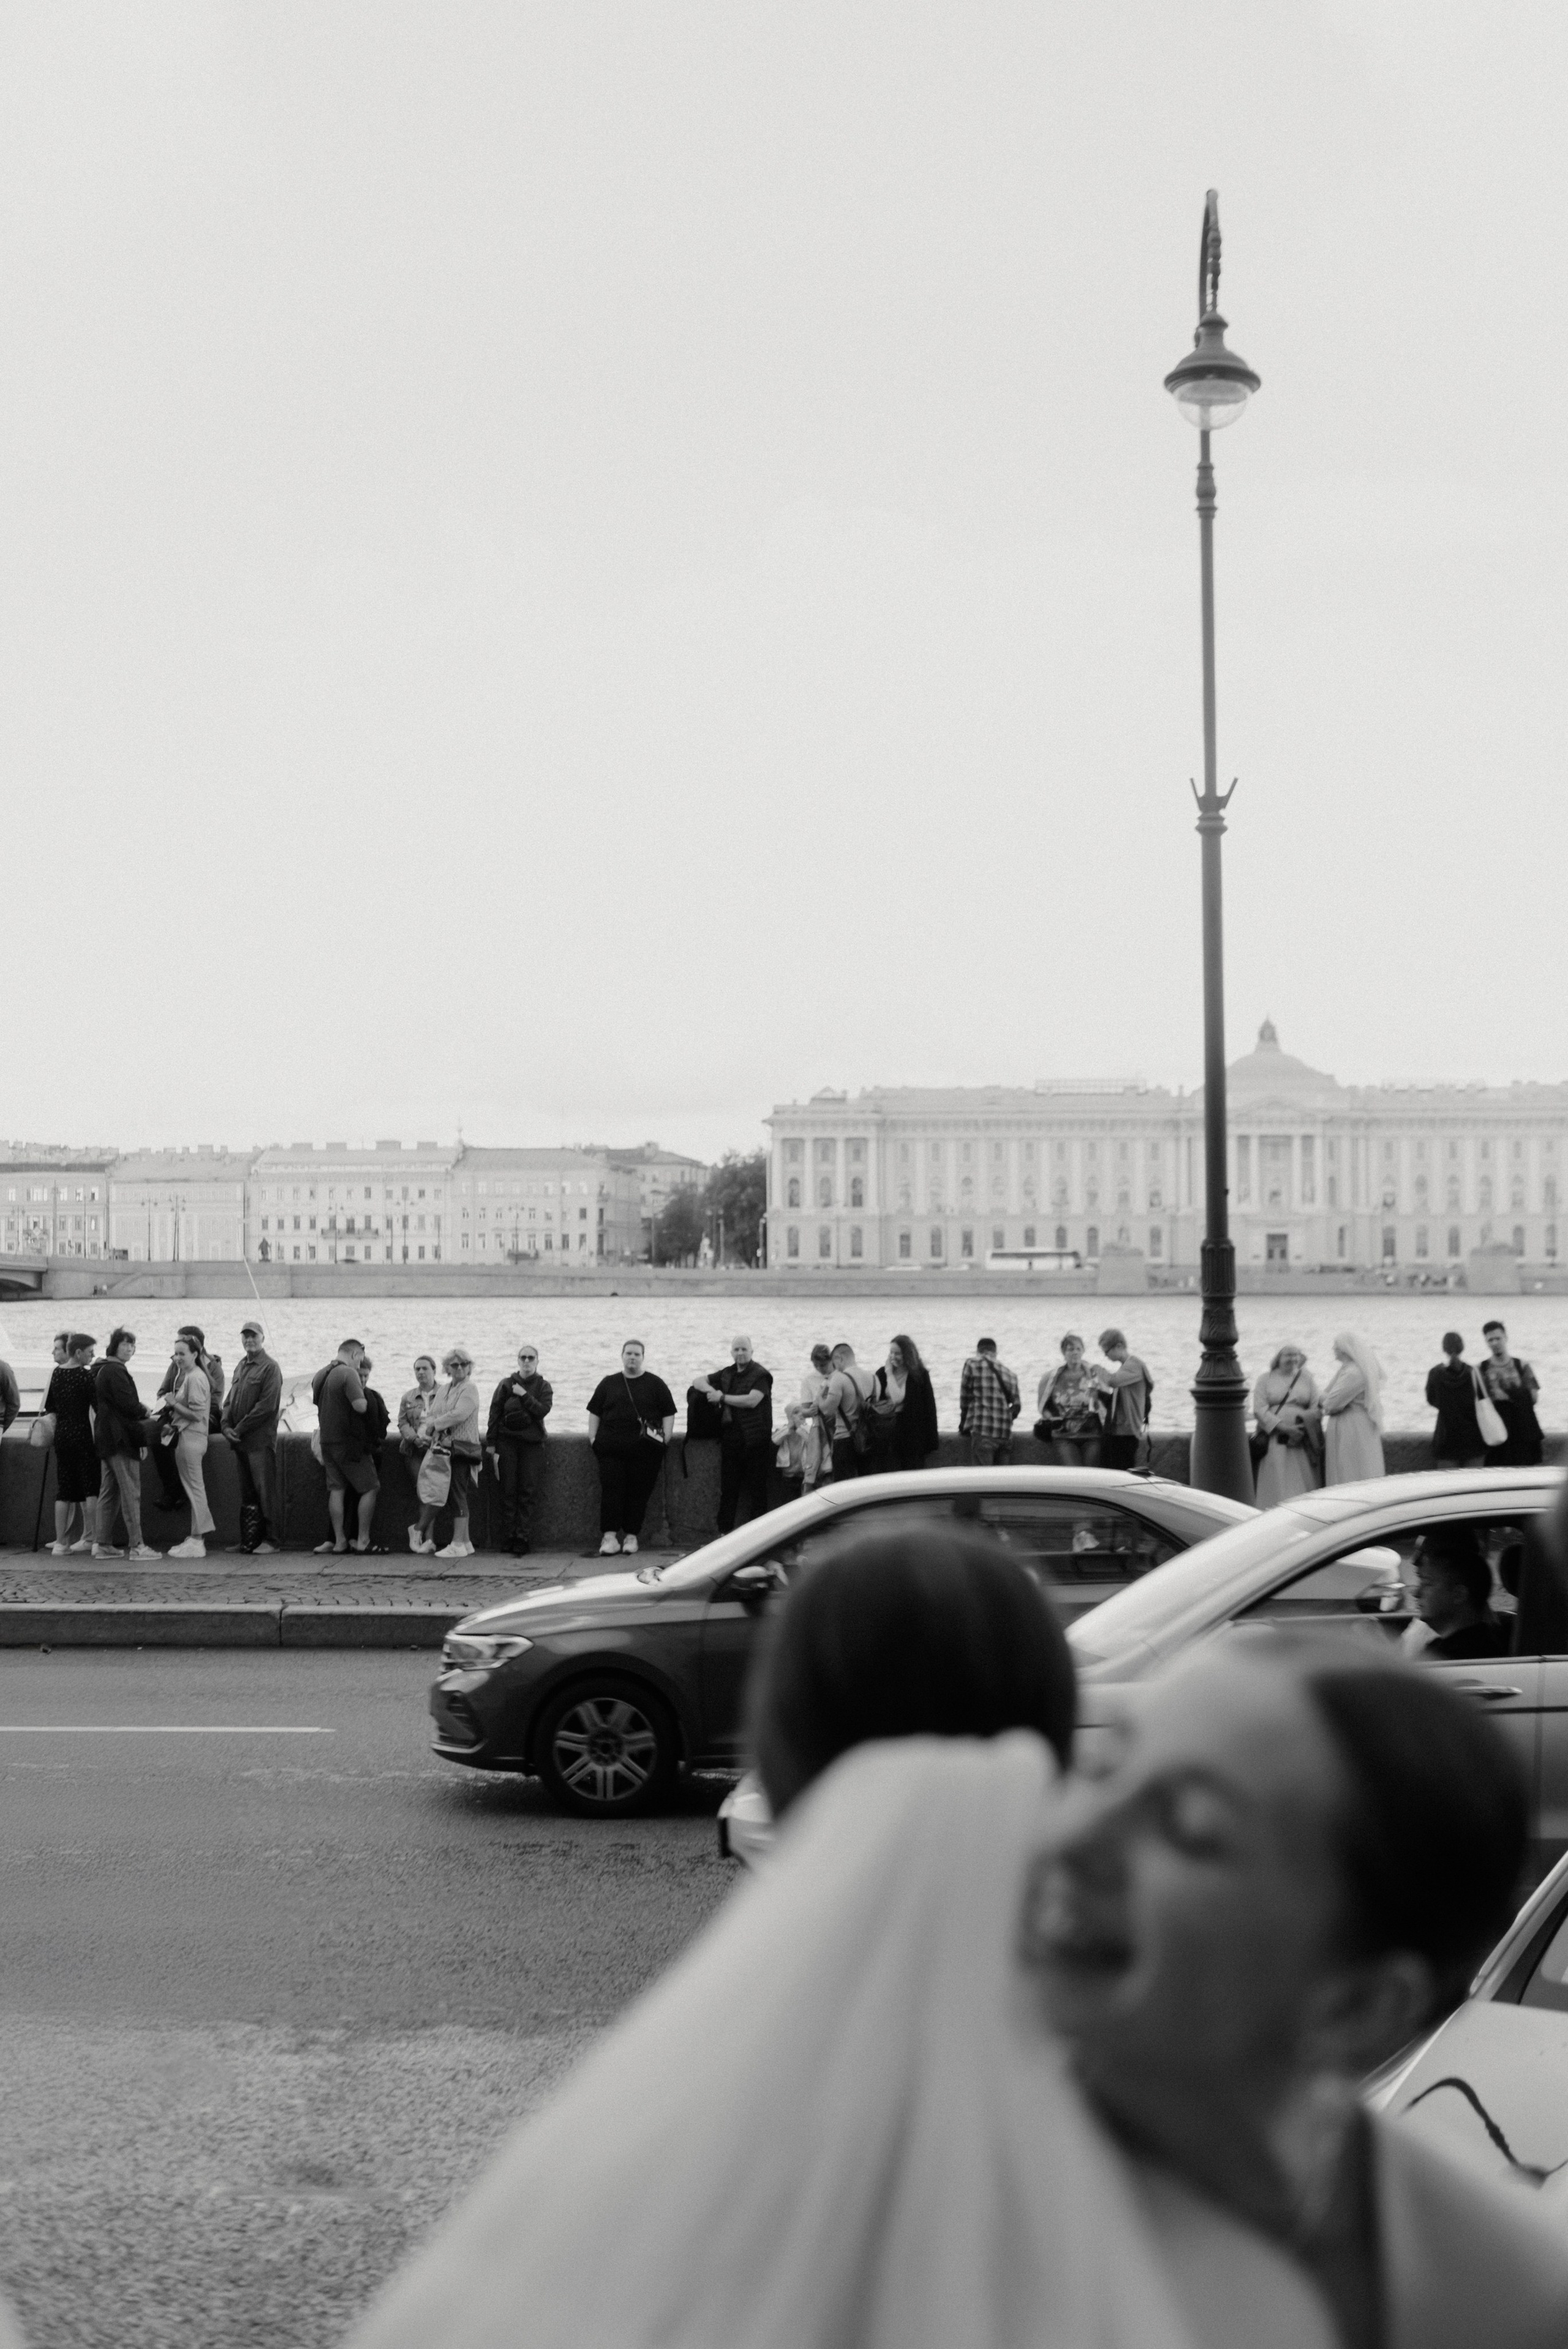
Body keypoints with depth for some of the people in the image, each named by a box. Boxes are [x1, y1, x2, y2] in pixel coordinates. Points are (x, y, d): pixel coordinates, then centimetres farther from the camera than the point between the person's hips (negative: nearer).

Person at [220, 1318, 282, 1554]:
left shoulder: (270, 1367, -6)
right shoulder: (241, 1366, 17)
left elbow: (267, 1406, -15)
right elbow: (230, 1400, 18)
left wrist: (240, 1429, -14)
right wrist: (226, 1426, 0)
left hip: (260, 1440, -7)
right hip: (239, 1441, 7)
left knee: (265, 1491, -5)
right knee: (246, 1493, 10)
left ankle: (272, 1540, -2)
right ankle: (248, 1541, 14)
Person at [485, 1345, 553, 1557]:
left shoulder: (544, 1387, 9)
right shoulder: (506, 1385, 8)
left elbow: (543, 1410, -7)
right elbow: (494, 1413, 6)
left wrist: (524, 1396, -11)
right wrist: (491, 1443, 0)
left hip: (532, 1444, 0)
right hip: (507, 1442, 0)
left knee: (527, 1492, -5)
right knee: (508, 1491, -3)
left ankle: (522, 1538, -6)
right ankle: (509, 1538, -1)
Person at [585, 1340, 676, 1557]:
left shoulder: (655, 1384, 9)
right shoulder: (609, 1383, 14)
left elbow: (668, 1414, 8)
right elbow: (594, 1412, 16)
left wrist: (665, 1439, -2)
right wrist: (593, 1438, 6)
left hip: (645, 1449, -1)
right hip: (610, 1448, 1)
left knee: (639, 1492, -3)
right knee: (611, 1490, -8)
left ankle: (631, 1537, 5)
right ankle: (609, 1536, -9)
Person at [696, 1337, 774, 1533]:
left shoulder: (760, 1375, -7)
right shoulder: (727, 1373, 14)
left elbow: (752, 1400, -20)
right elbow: (700, 1382, 22)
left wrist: (722, 1397, -12)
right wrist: (711, 1390, -2)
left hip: (755, 1440, -6)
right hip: (731, 1439, 6)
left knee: (756, 1488, -3)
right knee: (728, 1487, 8)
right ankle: (725, 1530, 13)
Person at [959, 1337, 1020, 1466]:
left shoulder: (972, 1365, 3)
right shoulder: (1009, 1373, 16)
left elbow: (965, 1397, 6)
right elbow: (1016, 1406, 15)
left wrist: (963, 1423, 17)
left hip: (983, 1432, -5)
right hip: (1006, 1433, 5)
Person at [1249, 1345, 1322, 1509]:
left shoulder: (1307, 1378, 11)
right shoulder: (1266, 1379, 7)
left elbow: (1316, 1409, 5)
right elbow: (1259, 1409, -3)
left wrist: (1303, 1430, -12)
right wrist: (1282, 1426, -14)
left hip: (1302, 1442, 1)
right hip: (1274, 1441, -1)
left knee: (1302, 1486, -3)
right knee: (1277, 1485, -6)